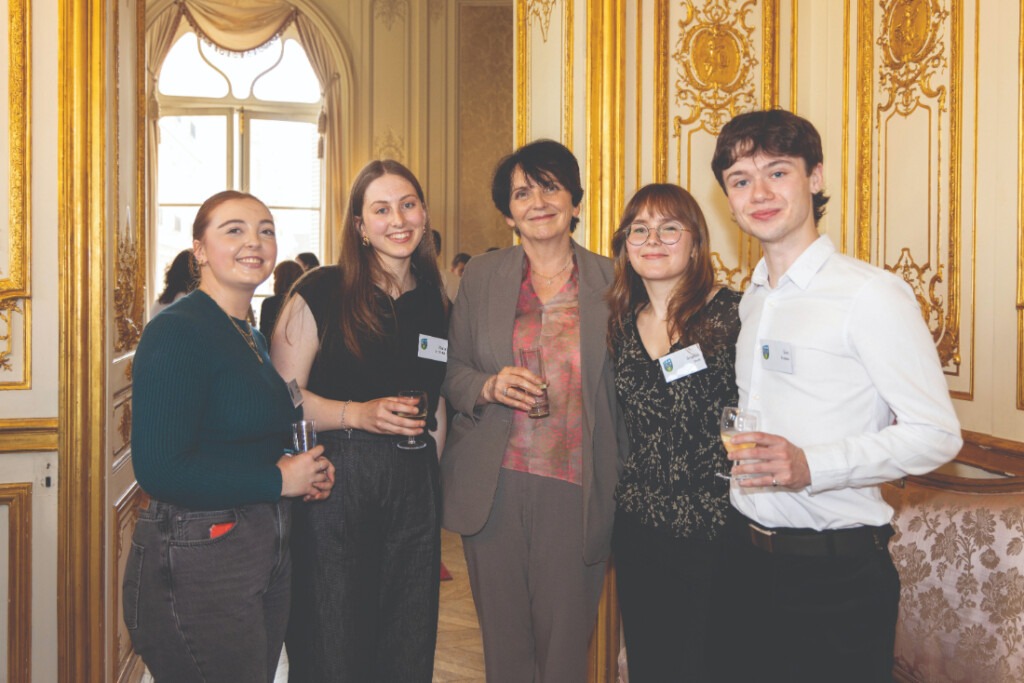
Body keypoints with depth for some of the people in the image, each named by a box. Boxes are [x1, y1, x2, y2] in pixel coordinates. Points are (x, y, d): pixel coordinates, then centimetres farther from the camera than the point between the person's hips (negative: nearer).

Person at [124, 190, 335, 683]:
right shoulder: (177, 332, -16)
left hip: (266, 557, 9)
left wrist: (308, 469, 4)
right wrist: (278, 478, -16)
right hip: (195, 564, -9)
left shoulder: (252, 338, 13)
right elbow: (158, 469, -24)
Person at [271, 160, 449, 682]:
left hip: (413, 487, 4)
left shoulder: (436, 304, 10)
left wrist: (433, 476, 15)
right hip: (334, 481, -4)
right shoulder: (322, 292, -4)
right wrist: (358, 414, -20)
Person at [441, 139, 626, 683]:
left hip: (576, 491, -1)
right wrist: (489, 387, -12)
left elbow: (622, 388, 6)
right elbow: (450, 370, 10)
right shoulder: (481, 276, 6)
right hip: (494, 488, 1)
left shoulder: (609, 280, 3)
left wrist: (623, 487, 1)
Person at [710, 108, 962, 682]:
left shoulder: (871, 294, -13)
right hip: (752, 561, 7)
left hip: (837, 572, -6)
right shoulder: (751, 300, 10)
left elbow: (937, 435, -15)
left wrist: (811, 465, -26)